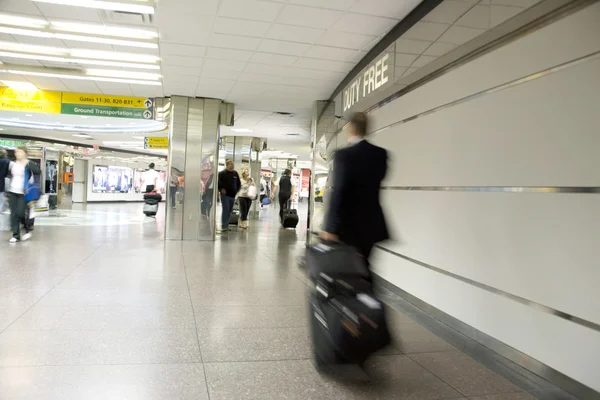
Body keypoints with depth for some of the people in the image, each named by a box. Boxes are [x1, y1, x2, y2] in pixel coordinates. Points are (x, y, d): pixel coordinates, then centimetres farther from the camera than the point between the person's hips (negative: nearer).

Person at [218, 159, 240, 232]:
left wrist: (236, 190, 11)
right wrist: (221, 189, -14)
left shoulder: (235, 173, 12)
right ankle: (224, 226, -8)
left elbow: (238, 183, 21)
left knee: (230, 211, 8)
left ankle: (226, 225, 17)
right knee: (226, 210, -11)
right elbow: (218, 182, -8)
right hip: (225, 195, -6)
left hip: (232, 195, 6)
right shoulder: (222, 173, -4)